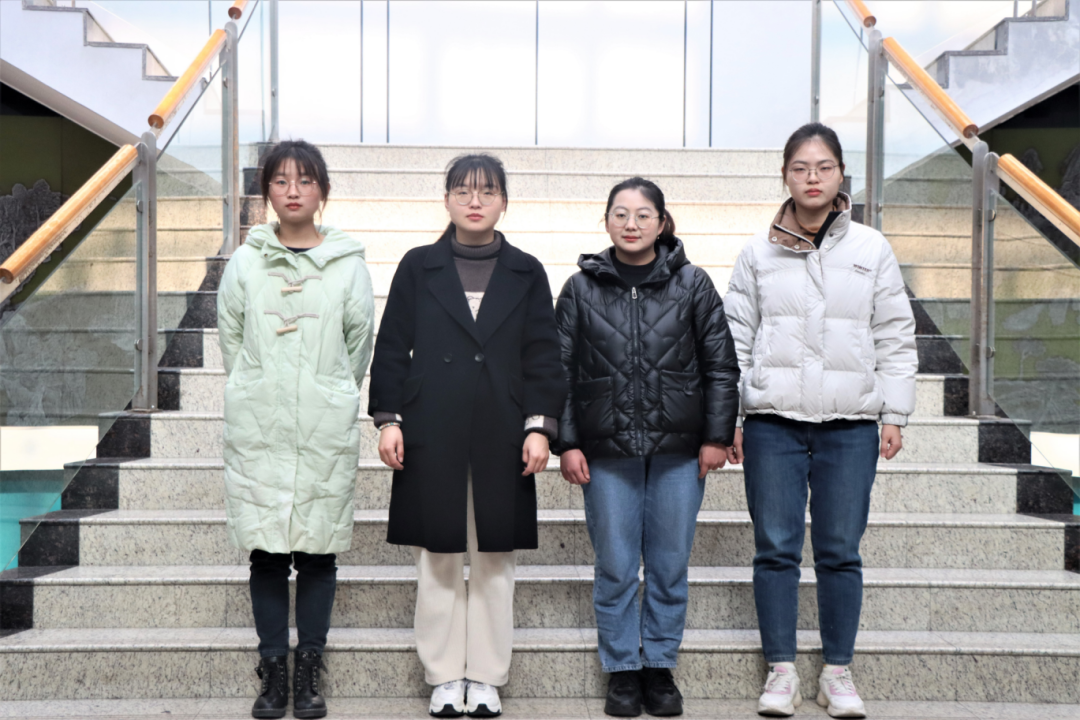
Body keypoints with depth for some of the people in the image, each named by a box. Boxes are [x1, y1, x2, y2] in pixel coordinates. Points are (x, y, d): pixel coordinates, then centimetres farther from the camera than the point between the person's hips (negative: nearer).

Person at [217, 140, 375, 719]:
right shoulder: (244, 263, 5)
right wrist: (258, 395, 11)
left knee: (319, 550, 3)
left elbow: (359, 348, 8)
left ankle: (309, 672, 14)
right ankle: (273, 671, 15)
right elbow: (230, 340, 10)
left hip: (326, 431, -1)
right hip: (258, 429, 1)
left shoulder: (348, 266, 2)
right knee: (265, 550, 4)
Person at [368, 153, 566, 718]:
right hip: (431, 437, 0)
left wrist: (540, 427, -3)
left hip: (501, 438, 1)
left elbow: (542, 357, 5)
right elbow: (392, 348, 6)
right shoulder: (417, 268, 6)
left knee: (494, 560, 6)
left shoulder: (526, 274, 8)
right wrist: (387, 420, -1)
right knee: (437, 559, 5)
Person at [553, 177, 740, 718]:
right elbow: (561, 371, 4)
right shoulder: (582, 288, 3)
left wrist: (717, 436, 1)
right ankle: (622, 670, 20)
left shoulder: (693, 284, 3)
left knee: (670, 565, 8)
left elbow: (721, 366, 5)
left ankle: (660, 667, 23)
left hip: (678, 450, 0)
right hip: (607, 452, 0)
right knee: (615, 567, 5)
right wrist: (566, 443, -1)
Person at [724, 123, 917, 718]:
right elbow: (735, 338, 7)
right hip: (773, 422, 0)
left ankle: (837, 671, 19)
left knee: (840, 552, 5)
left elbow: (896, 337, 8)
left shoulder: (872, 250, 6)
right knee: (775, 548, 3)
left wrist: (894, 413, 4)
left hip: (850, 425, 0)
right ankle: (781, 670, 15)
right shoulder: (758, 253, 5)